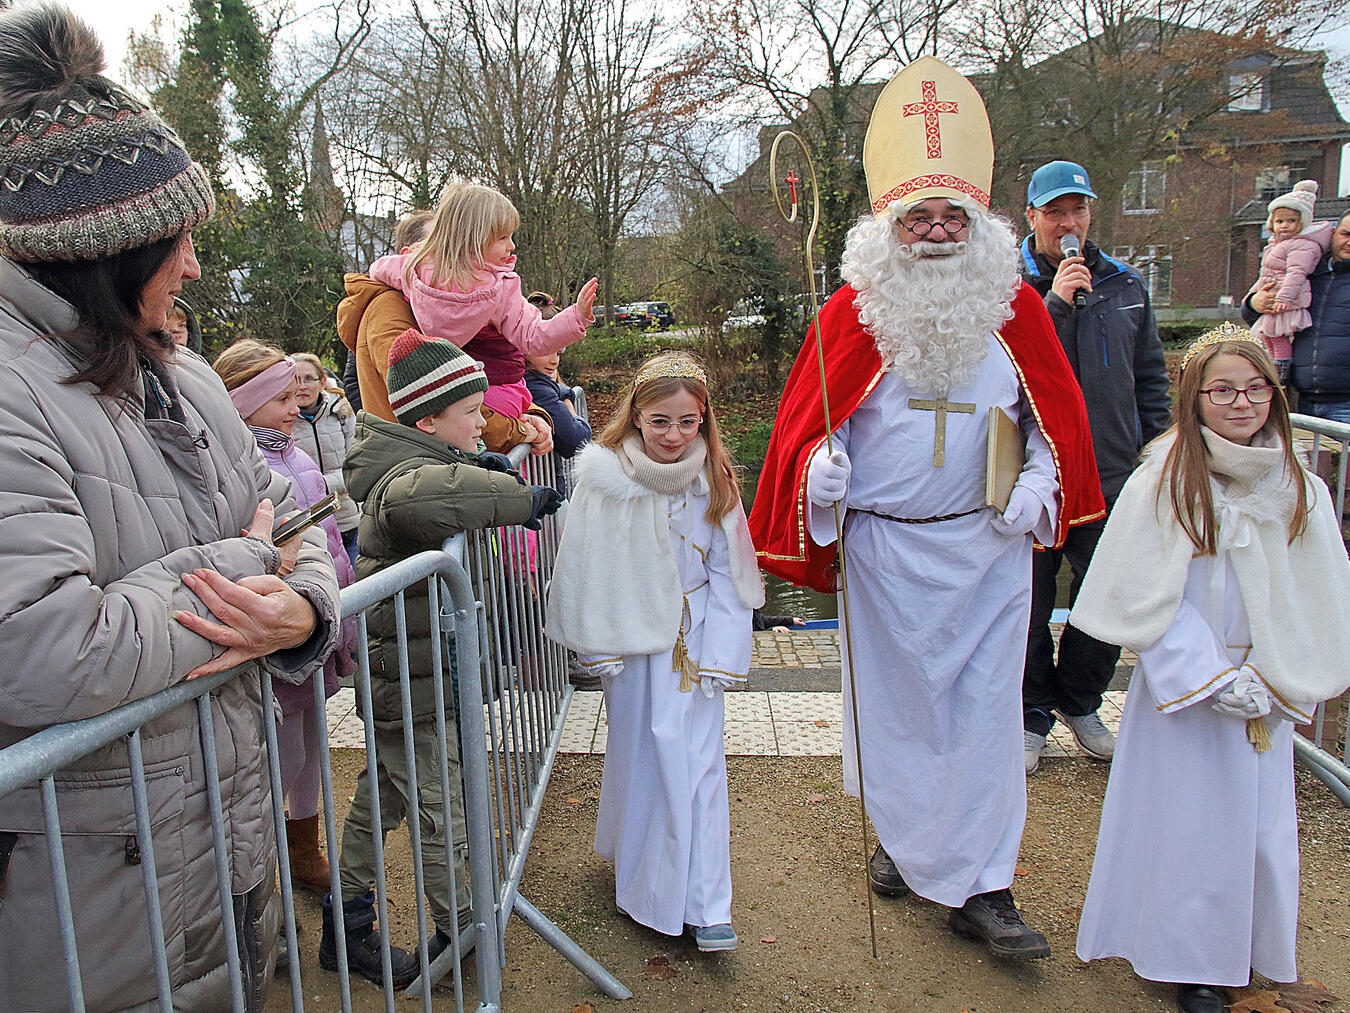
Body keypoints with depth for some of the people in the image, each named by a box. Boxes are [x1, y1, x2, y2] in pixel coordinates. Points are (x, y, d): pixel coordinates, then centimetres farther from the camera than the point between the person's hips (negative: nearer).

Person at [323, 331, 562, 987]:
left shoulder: (411, 458, 7)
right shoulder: (408, 474, -24)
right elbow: (416, 499, -50)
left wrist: (477, 465, 10)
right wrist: (515, 497, -37)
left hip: (394, 676, 11)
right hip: (412, 683, -11)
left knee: (379, 800, 22)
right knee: (440, 815, 4)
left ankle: (346, 929, 37)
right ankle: (459, 937, 21)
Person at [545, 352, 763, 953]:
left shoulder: (713, 480, -2)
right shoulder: (605, 476, -10)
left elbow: (728, 574, 2)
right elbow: (586, 566, -4)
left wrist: (719, 653, -3)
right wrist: (598, 645, -3)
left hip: (694, 636, 1)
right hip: (632, 637, -1)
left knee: (698, 761, 0)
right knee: (640, 755, 9)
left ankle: (703, 905, 10)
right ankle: (646, 882, 29)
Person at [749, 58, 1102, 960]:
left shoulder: (1015, 307, 1)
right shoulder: (853, 312, -4)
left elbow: (1056, 412, 11)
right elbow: (809, 418, 2)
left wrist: (1039, 485, -4)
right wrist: (821, 472, -17)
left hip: (989, 546, 1)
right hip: (884, 547, -1)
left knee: (985, 708, 3)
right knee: (895, 697, 12)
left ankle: (983, 889, 13)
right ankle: (901, 836, 35)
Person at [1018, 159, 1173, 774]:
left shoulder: (1125, 286, 10)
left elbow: (1150, 376, 15)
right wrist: (1056, 301, -22)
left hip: (1111, 475, 4)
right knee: (1029, 604, 7)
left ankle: (1080, 702, 34)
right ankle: (1031, 714, 25)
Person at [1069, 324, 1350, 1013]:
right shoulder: (1163, 482, -13)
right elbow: (1144, 597, -14)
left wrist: (1276, 681, -4)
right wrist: (1211, 677, -15)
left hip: (1265, 691, 4)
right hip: (1183, 684, -4)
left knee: (1259, 819, 14)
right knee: (1188, 817, 5)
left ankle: (1252, 951, 35)